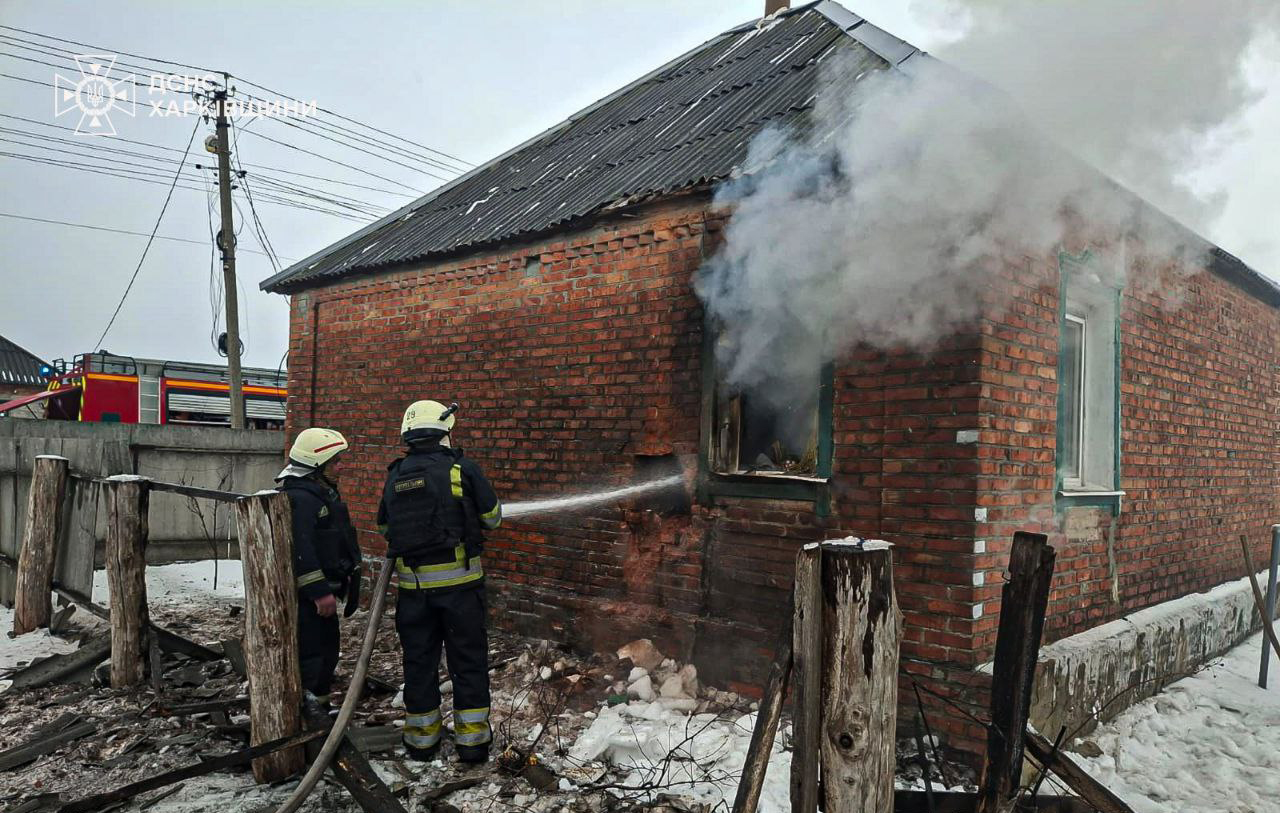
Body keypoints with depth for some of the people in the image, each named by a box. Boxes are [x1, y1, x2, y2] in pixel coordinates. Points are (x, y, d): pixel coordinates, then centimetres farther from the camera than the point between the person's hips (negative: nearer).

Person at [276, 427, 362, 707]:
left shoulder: (322, 491, 16)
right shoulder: (298, 498, -20)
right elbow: (300, 551, -27)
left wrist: (343, 578, 27)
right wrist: (320, 592, -27)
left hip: (321, 591, 11)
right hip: (307, 597, -11)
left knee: (327, 651, 19)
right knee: (310, 655, -7)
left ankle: (319, 706, 33)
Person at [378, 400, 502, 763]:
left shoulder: (394, 476, 4)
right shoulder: (462, 469, -8)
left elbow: (385, 527, 13)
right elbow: (493, 517, 1)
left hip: (413, 584, 3)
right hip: (458, 583, -3)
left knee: (419, 661, 15)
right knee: (468, 661, 9)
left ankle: (421, 739, 25)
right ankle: (472, 740, 16)